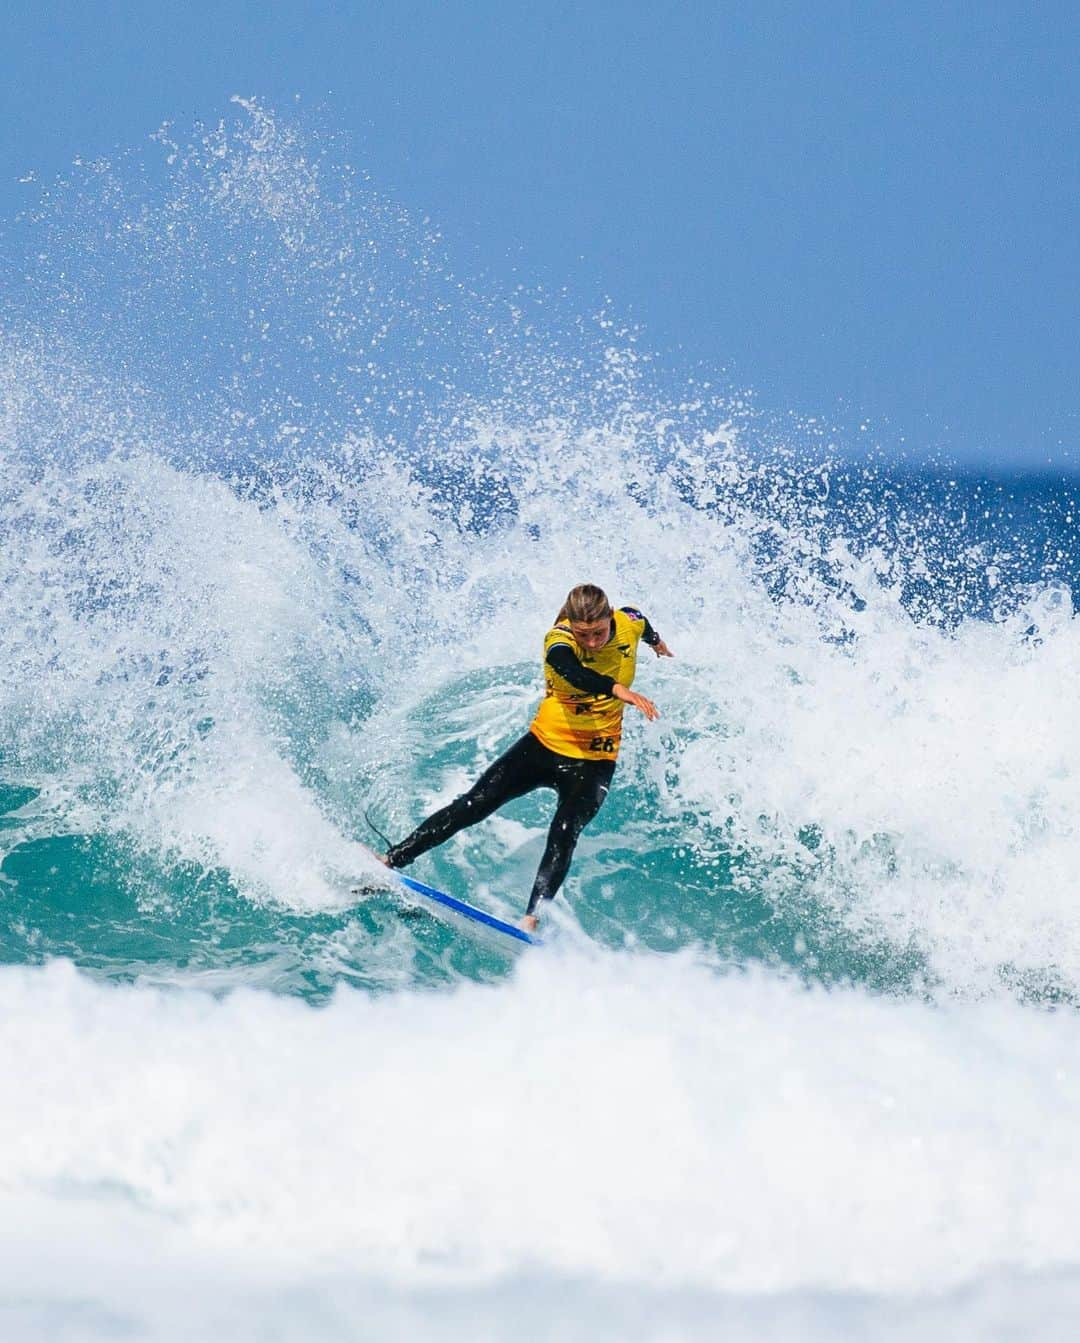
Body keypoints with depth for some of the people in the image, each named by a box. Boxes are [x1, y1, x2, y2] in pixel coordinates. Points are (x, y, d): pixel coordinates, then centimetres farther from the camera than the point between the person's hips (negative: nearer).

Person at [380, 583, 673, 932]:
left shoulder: (629, 623, -11)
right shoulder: (559, 641, -23)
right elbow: (575, 674, -47)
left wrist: (657, 642, 39)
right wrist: (619, 690, -65)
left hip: (592, 762, 1)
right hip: (545, 744, -1)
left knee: (564, 834, -21)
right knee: (473, 805, -8)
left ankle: (530, 921, -27)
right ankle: (390, 861, -2)